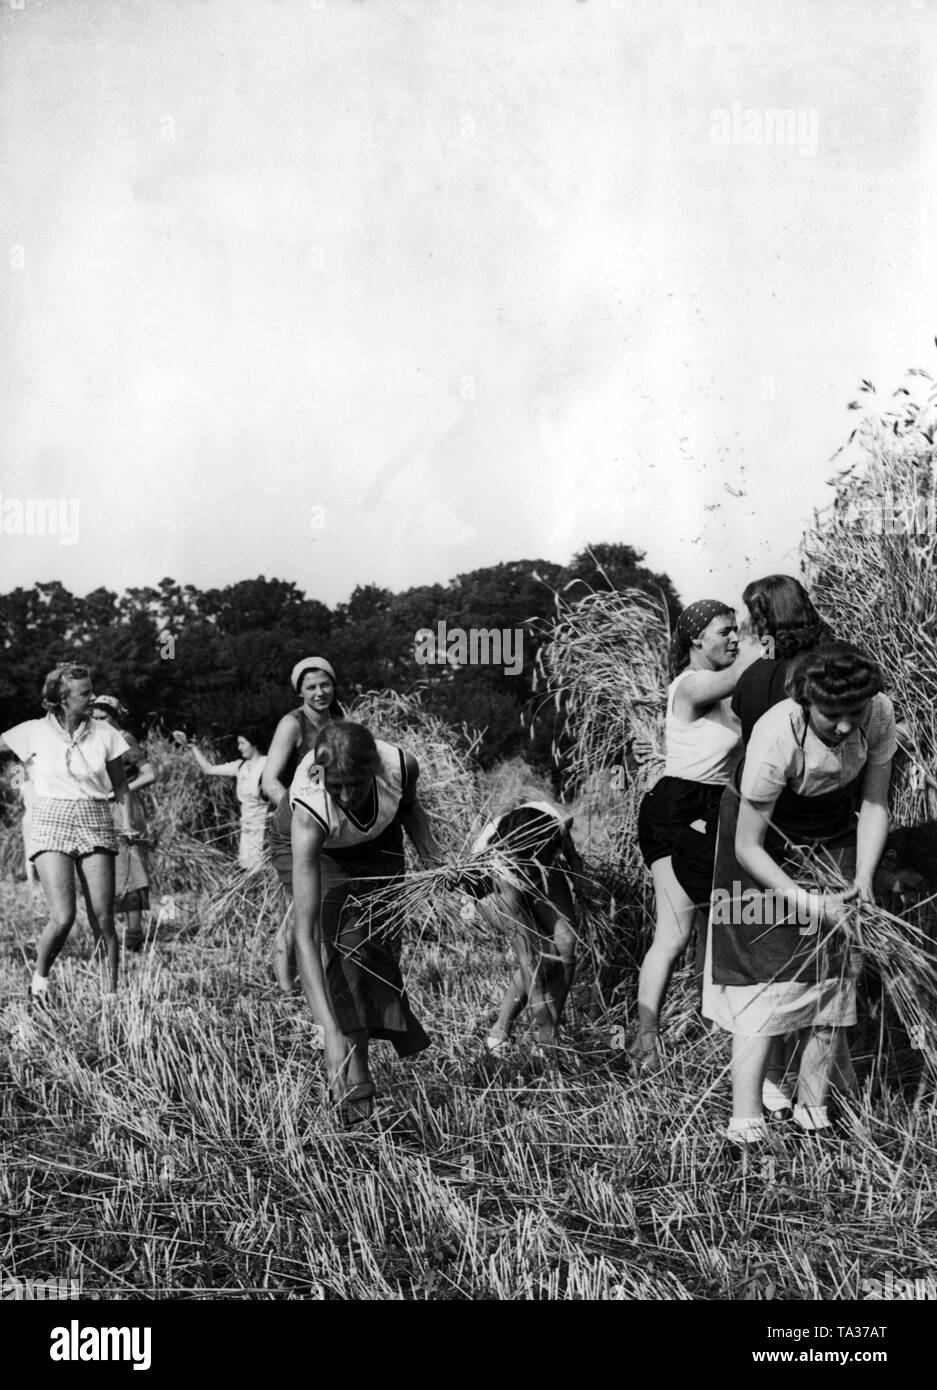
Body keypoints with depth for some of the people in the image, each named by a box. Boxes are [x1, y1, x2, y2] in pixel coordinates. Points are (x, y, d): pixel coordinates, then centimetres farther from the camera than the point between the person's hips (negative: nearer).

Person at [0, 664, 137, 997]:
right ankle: (40, 978, 13)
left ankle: (111, 994, 9)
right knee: (63, 918, -15)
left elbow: (121, 787, 12)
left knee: (103, 919, -3)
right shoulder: (35, 732, 0)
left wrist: (126, 823, -1)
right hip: (51, 823, -2)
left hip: (95, 824, 2)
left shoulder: (105, 735, 5)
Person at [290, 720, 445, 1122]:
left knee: (370, 947, -5)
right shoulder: (309, 813, -45)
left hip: (381, 846, 3)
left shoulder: (400, 765, -37)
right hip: (327, 854, -2)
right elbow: (304, 933, -47)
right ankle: (353, 1086, -8)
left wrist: (435, 863, -16)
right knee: (339, 949, -15)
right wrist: (329, 1029, -53)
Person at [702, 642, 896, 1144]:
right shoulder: (776, 739, -36)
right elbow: (747, 847, -27)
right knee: (766, 978, -10)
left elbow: (874, 803, -9)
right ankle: (745, 1119, -5)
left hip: (836, 845, 5)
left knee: (836, 973, 1)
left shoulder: (879, 714, -23)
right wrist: (807, 902, -30)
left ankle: (812, 1105, 14)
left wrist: (863, 879, -20)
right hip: (770, 848, -4)